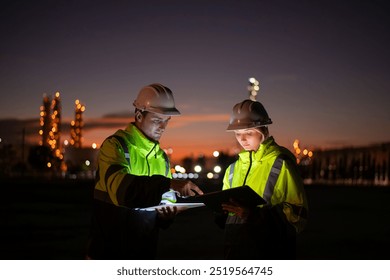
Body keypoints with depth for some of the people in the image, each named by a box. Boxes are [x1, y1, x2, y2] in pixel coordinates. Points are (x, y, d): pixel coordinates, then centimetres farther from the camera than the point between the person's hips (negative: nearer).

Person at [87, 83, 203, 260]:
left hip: (144, 252, 6)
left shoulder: (162, 157, 8)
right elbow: (120, 187, -31)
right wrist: (169, 184, -39)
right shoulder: (115, 146, -12)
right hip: (108, 252, -6)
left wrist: (167, 216, -9)